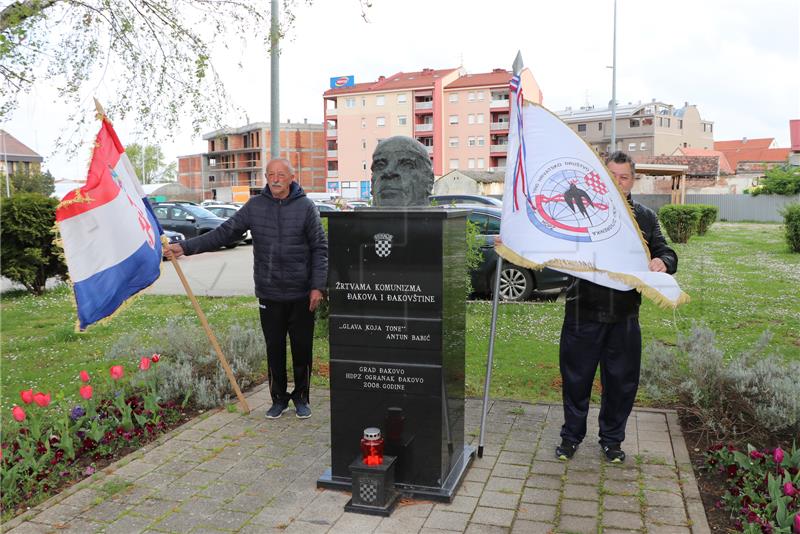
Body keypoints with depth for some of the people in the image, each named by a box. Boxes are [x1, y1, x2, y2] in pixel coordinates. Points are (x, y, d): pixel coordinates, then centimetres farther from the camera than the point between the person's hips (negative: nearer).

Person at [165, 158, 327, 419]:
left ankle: (301, 398, 25)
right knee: (274, 349, 10)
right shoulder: (255, 206, 3)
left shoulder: (306, 207, -3)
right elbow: (224, 233, 1)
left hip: (301, 294, -2)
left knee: (302, 348, 7)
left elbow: (319, 249, -3)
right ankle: (279, 398, 26)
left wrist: (317, 286, -9)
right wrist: (186, 247, -7)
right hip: (269, 294, 2)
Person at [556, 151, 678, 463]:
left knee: (621, 380, 11)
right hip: (583, 312, -2)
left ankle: (612, 439, 31)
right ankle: (571, 435, 27)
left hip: (625, 315, 2)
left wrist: (662, 262, -13)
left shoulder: (645, 217, 10)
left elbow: (665, 252, 12)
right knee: (576, 377, 8)